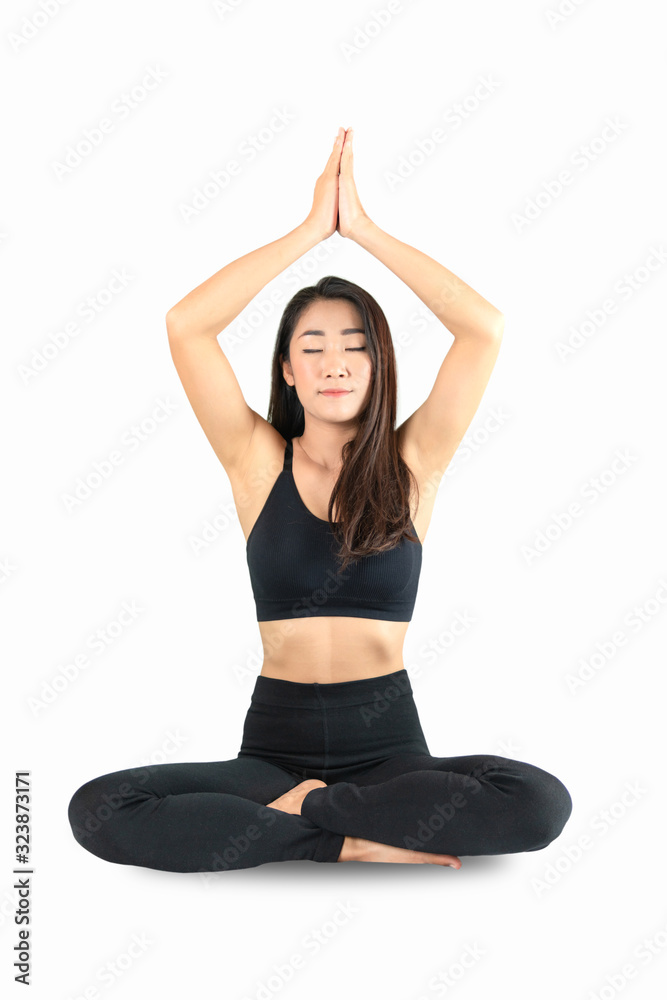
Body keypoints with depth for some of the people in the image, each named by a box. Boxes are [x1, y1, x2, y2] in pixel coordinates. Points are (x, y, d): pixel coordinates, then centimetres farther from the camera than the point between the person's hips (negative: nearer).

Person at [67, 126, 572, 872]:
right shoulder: (258, 461, 4)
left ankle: (295, 811, -13)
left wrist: (363, 228, -5)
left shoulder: (410, 463, 3)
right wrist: (312, 228, -6)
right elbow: (185, 326, -8)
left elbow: (486, 329, -8)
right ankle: (354, 838, -17)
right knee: (97, 811, -24)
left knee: (540, 804, -29)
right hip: (275, 742, 0)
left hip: (388, 745, 0)